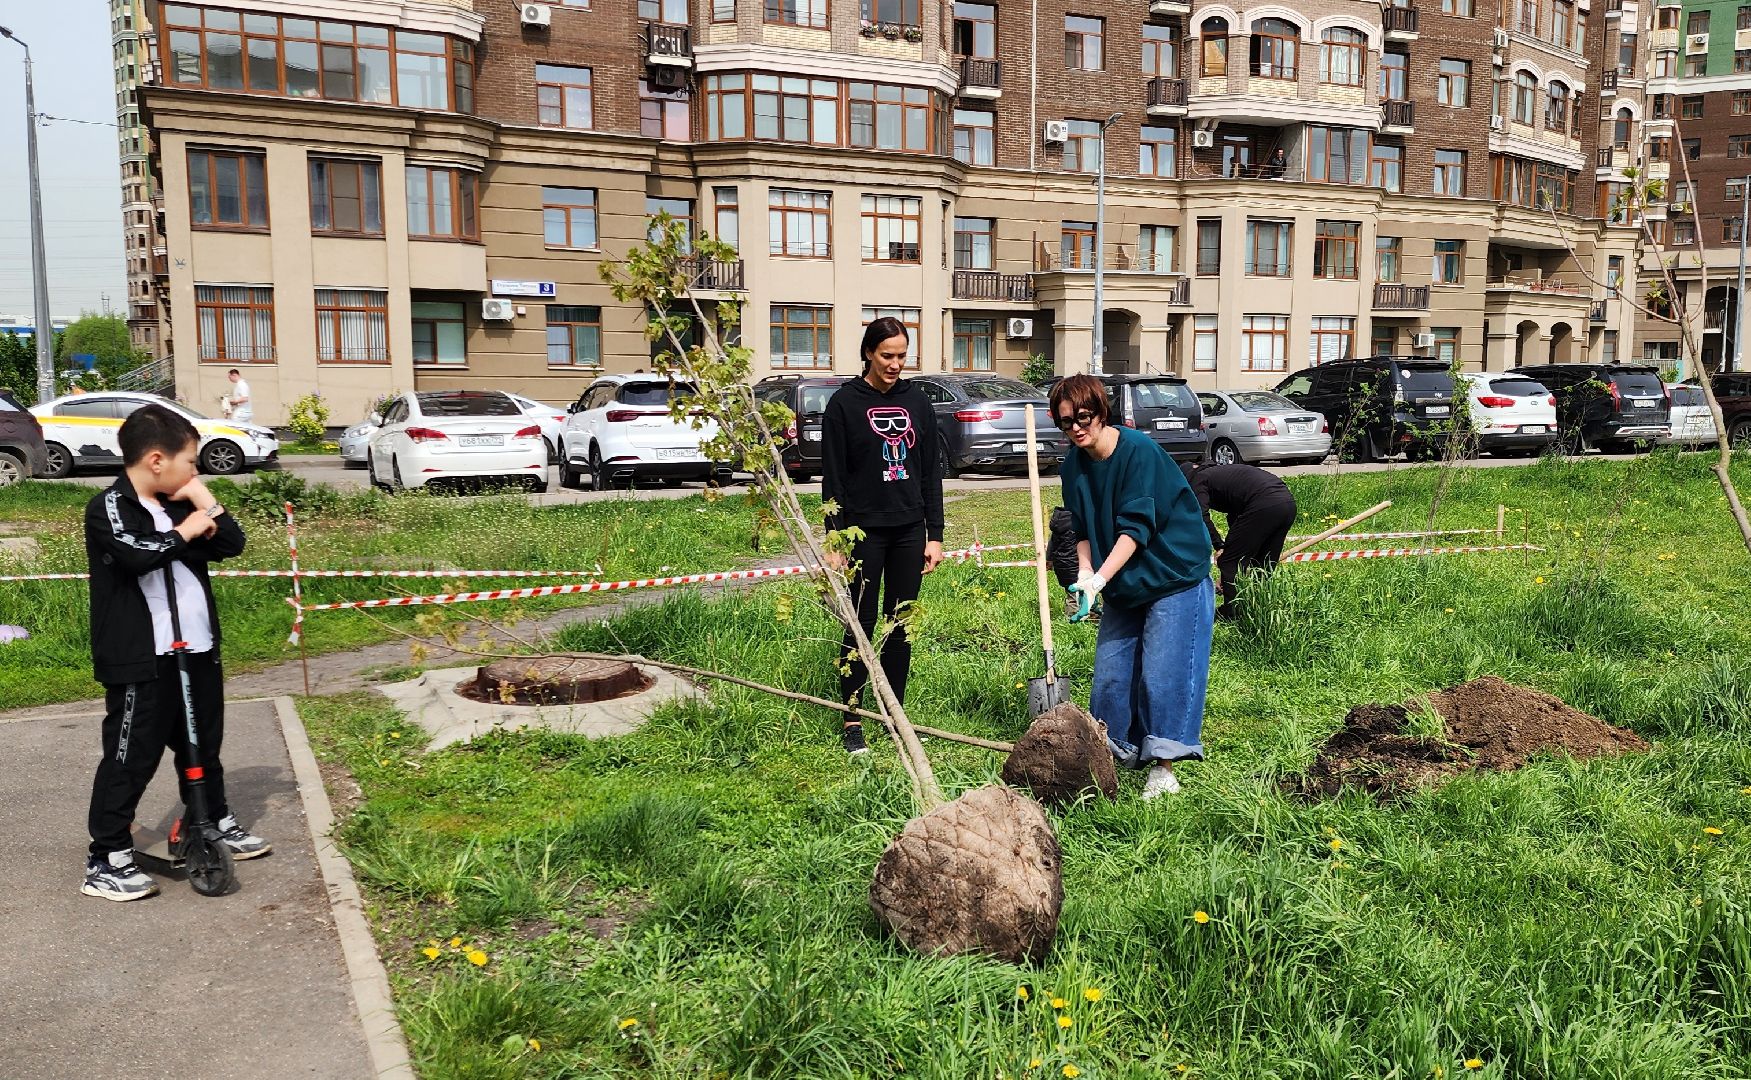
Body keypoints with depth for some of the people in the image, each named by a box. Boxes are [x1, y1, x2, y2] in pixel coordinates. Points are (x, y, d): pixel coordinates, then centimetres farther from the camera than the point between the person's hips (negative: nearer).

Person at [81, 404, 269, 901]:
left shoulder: (177, 505, 11)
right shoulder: (108, 508, -11)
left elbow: (233, 543, 7)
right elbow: (137, 555, -29)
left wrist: (204, 500, -3)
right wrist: (187, 530, -13)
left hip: (196, 650, 7)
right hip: (139, 661, -7)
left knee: (204, 745, 20)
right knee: (131, 757, -1)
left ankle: (216, 824, 36)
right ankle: (106, 860, 9)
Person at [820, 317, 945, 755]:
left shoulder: (917, 401, 8)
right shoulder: (845, 403, -4)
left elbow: (930, 472, 10)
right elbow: (833, 477, -5)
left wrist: (935, 534, 6)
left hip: (909, 530, 4)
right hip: (864, 530, -4)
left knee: (901, 625, 9)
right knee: (861, 625, 1)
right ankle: (852, 720, 11)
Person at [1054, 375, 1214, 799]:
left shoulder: (1139, 450, -20)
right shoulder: (1073, 466, 0)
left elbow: (1135, 527, -24)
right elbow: (1082, 531, 3)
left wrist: (1099, 580, -31)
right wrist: (1085, 575, -16)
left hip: (1175, 575, -6)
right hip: (1123, 584, 6)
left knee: (1161, 672, -7)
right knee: (1109, 673, 4)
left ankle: (1163, 767, 1)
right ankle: (1112, 756, 17)